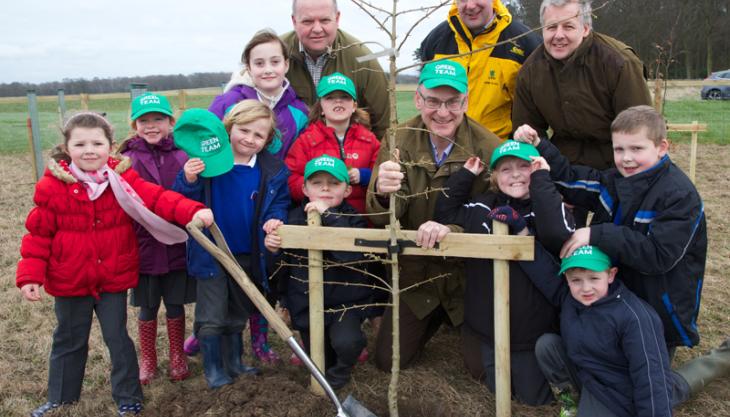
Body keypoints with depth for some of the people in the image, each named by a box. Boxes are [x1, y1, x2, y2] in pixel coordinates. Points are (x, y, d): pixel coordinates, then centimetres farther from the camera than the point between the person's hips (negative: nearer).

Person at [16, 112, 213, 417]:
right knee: (68, 341, 19)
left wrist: (192, 211, -37)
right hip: (69, 280, 1)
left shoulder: (123, 178, -9)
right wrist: (30, 275, -9)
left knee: (117, 338, 10)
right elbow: (38, 234, -4)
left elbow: (157, 198, -20)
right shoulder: (53, 185, -9)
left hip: (114, 279, -1)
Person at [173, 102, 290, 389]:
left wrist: (274, 219, -17)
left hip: (249, 256, 3)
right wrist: (189, 181, -33)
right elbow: (183, 201, -12)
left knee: (238, 315, 22)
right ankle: (212, 368, 27)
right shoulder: (207, 161, -14)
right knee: (212, 317, 8)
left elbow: (280, 202, 4)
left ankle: (234, 362, 39)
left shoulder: (272, 170, -7)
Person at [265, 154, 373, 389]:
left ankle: (341, 370, 7)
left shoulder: (353, 219, -11)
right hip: (306, 302, 3)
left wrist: (329, 215, -36)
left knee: (345, 342, -27)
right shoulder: (295, 218, -3)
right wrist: (273, 251, -17)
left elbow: (353, 255, -33)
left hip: (344, 300, -3)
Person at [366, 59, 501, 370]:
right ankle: (435, 318, 36)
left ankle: (453, 318, 37)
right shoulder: (399, 141, -11)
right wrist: (382, 193, -42)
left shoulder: (488, 147, -19)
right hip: (415, 272, 2)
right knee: (388, 360, 8)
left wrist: (453, 228, -41)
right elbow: (382, 218, -18)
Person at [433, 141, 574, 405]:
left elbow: (559, 234, -32)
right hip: (486, 326, 4)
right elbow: (444, 214, 3)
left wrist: (541, 179, -26)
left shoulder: (548, 206, -13)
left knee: (534, 397, 16)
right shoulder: (483, 206, -1)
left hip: (533, 329, -3)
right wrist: (465, 174, -4)